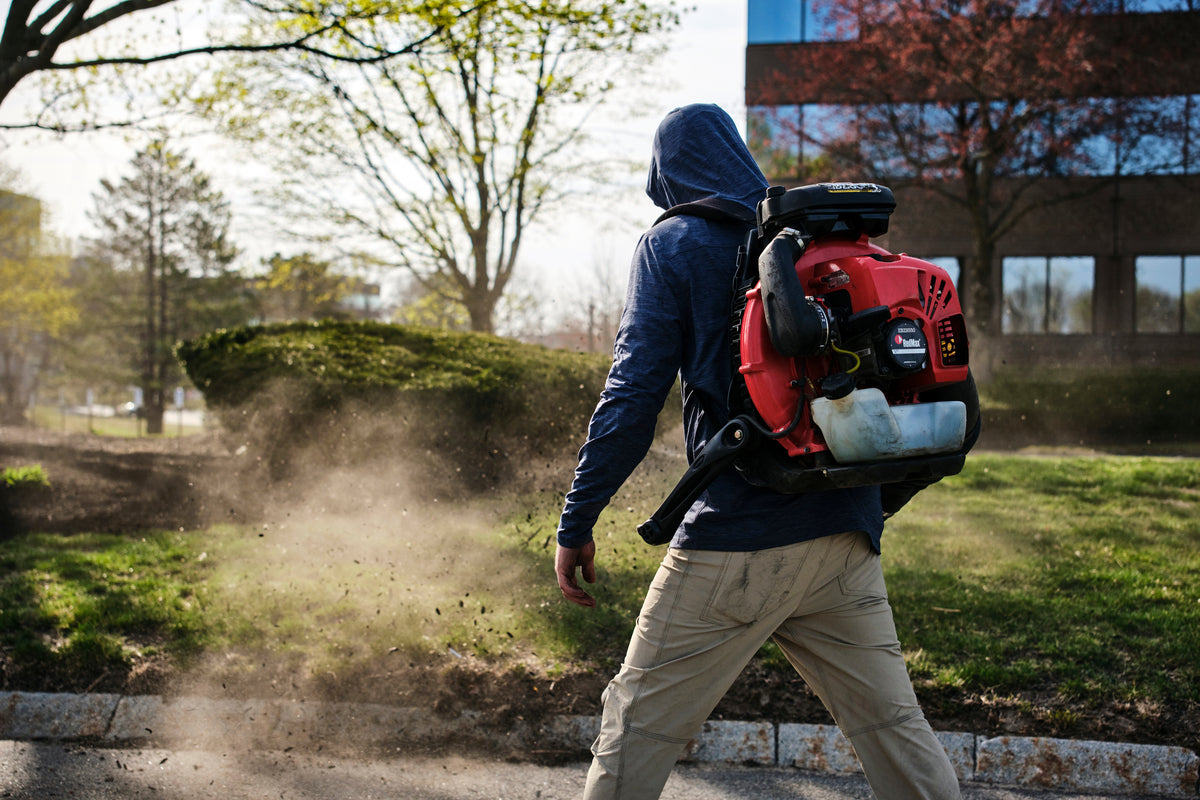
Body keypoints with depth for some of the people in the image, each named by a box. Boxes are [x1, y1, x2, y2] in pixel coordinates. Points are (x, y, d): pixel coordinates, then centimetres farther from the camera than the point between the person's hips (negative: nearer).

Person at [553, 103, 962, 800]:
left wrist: (577, 524, -5)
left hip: (735, 540, -5)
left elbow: (635, 393, -9)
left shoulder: (674, 245, 0)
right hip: (845, 533, 5)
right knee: (894, 723, 11)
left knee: (639, 727, 4)